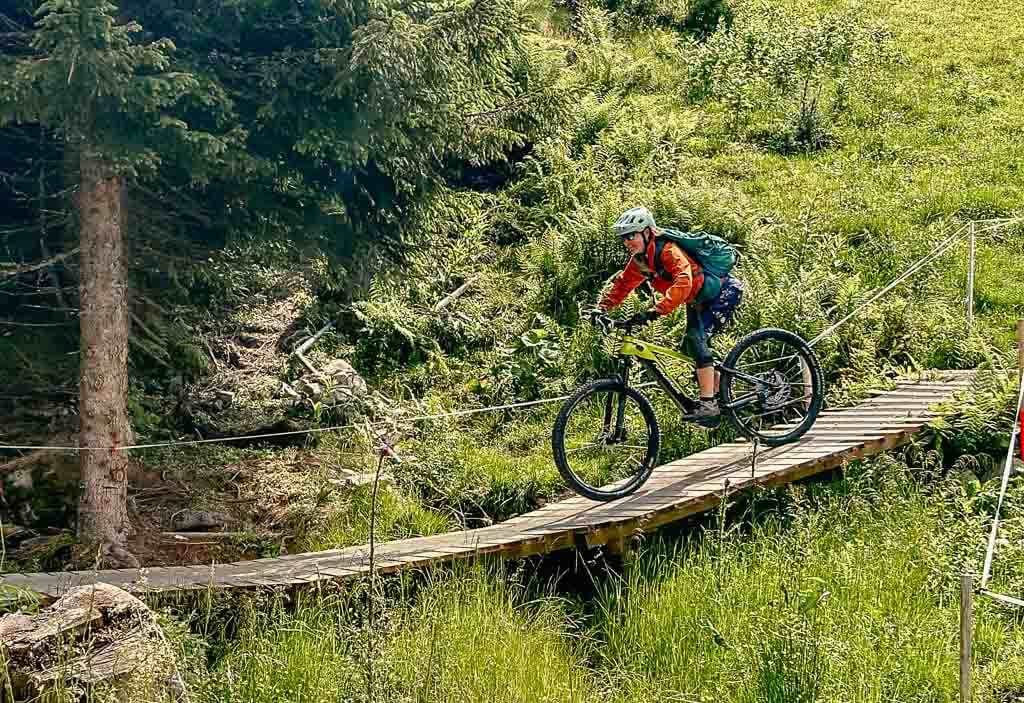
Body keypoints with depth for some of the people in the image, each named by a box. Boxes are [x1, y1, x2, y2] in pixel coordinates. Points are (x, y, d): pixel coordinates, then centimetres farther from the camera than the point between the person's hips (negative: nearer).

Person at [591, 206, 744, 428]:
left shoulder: (668, 250, -29)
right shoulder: (639, 260, -2)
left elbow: (683, 283, -44)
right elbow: (623, 284, 5)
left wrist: (656, 311, -52)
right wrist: (602, 308, -10)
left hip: (723, 293, -10)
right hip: (699, 302, 10)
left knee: (695, 338, -24)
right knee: (689, 347, 7)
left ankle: (708, 404, -25)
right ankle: (720, 397, 23)